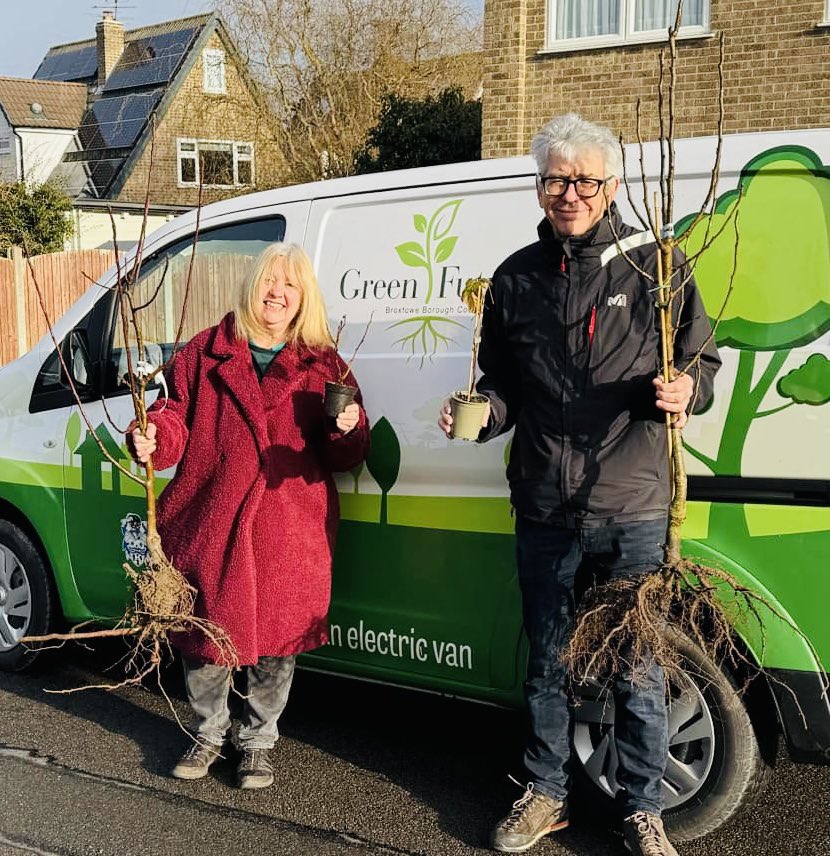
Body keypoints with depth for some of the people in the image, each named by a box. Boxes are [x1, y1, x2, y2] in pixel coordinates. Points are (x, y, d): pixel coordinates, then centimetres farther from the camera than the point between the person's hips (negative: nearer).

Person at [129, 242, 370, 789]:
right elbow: (178, 418, 5)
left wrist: (347, 430, -20)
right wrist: (153, 438, -16)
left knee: (276, 642, 10)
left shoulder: (324, 366, 3)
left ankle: (258, 742, 33)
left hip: (288, 534, 0)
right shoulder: (206, 353, 5)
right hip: (210, 523, 1)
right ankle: (210, 733, 38)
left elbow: (348, 457, 3)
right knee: (205, 632, 13)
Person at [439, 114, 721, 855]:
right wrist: (480, 413, -8)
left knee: (637, 669, 6)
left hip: (632, 511, -2)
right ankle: (546, 795, 33)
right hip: (544, 511, 3)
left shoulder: (655, 265, -2)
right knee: (547, 662, 16)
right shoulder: (516, 278, 6)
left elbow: (703, 362, 4)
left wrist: (684, 391, -18)